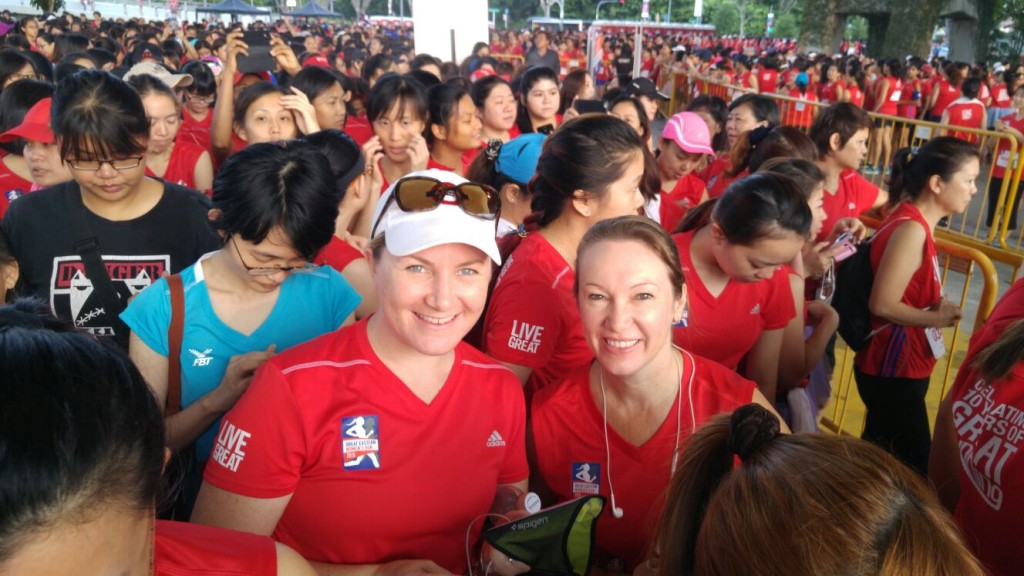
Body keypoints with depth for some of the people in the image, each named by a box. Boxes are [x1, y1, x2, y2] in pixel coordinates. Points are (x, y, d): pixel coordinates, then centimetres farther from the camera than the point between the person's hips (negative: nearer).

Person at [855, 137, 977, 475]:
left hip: (898, 364, 10)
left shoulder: (914, 223, 7)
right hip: (893, 369, -10)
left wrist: (937, 305, -3)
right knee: (915, 469, 0)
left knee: (878, 456, 20)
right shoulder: (911, 229, -22)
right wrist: (938, 318, -12)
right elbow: (882, 305, -25)